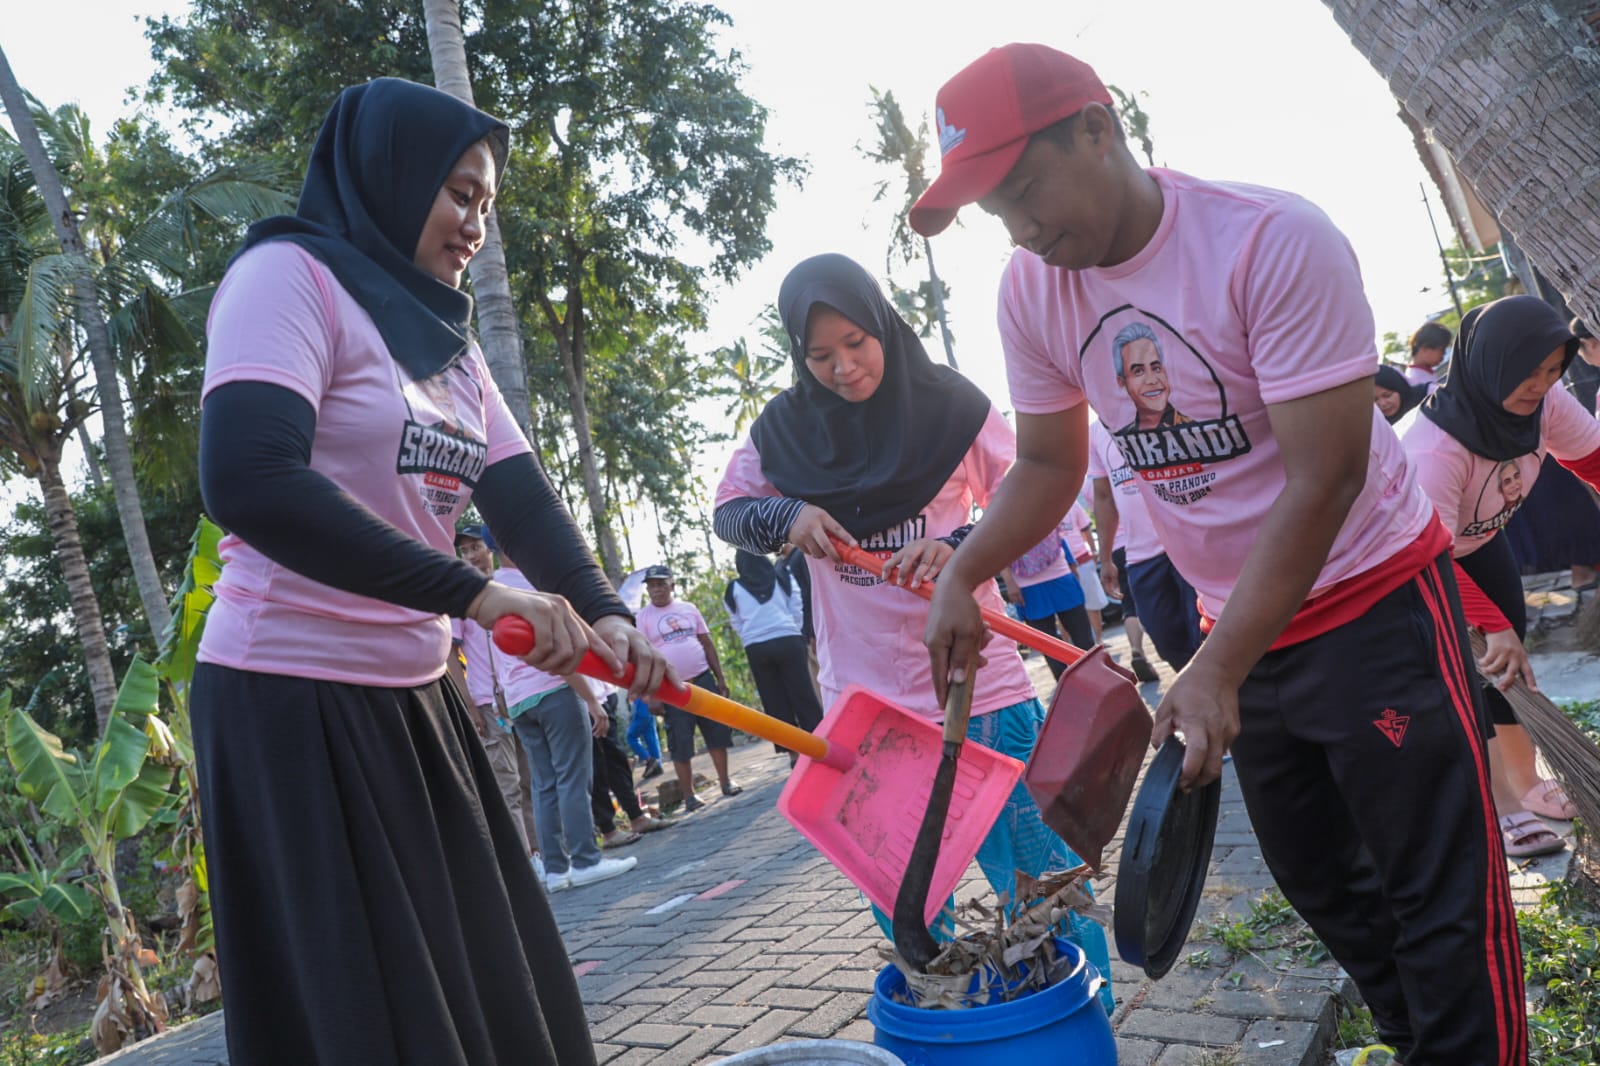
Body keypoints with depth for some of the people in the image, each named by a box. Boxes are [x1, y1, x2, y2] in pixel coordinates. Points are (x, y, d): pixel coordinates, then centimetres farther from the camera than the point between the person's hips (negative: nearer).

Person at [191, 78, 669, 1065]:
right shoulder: (289, 276, -10)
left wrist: (600, 612, -15)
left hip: (415, 700, 8)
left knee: (492, 979, 13)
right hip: (294, 701, -8)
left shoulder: (448, 337, 14)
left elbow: (522, 495, 4)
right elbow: (248, 479, -26)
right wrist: (475, 593, -30)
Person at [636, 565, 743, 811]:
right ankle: (689, 796, 7)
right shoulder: (644, 617, -2)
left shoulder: (688, 608, 8)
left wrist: (720, 677, 8)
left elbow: (707, 644, 11)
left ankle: (726, 782, 19)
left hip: (703, 679, 3)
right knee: (680, 743, -1)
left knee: (717, 733, 6)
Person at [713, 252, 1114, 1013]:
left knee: (1038, 870, 6)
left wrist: (962, 545, -23)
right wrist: (787, 517, -15)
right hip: (866, 702, 3)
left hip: (978, 686, -2)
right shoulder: (785, 427, 2)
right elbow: (727, 511, 7)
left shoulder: (948, 405, -5)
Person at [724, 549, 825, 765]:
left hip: (756, 649, 0)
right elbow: (797, 612, 7)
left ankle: (794, 753, 7)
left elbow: (737, 625, 10)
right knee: (803, 696, 4)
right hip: (788, 642, 0)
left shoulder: (734, 589, 7)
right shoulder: (784, 577, 8)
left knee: (775, 703, 6)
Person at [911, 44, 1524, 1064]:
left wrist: (1215, 674, -29)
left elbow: (1325, 480, -25)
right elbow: (1048, 463, 5)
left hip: (1374, 602, -6)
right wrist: (961, 577, -11)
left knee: (1441, 899, 0)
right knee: (1318, 881, 18)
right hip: (1246, 628, 6)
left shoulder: (1275, 241, -23)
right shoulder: (1032, 289, -6)